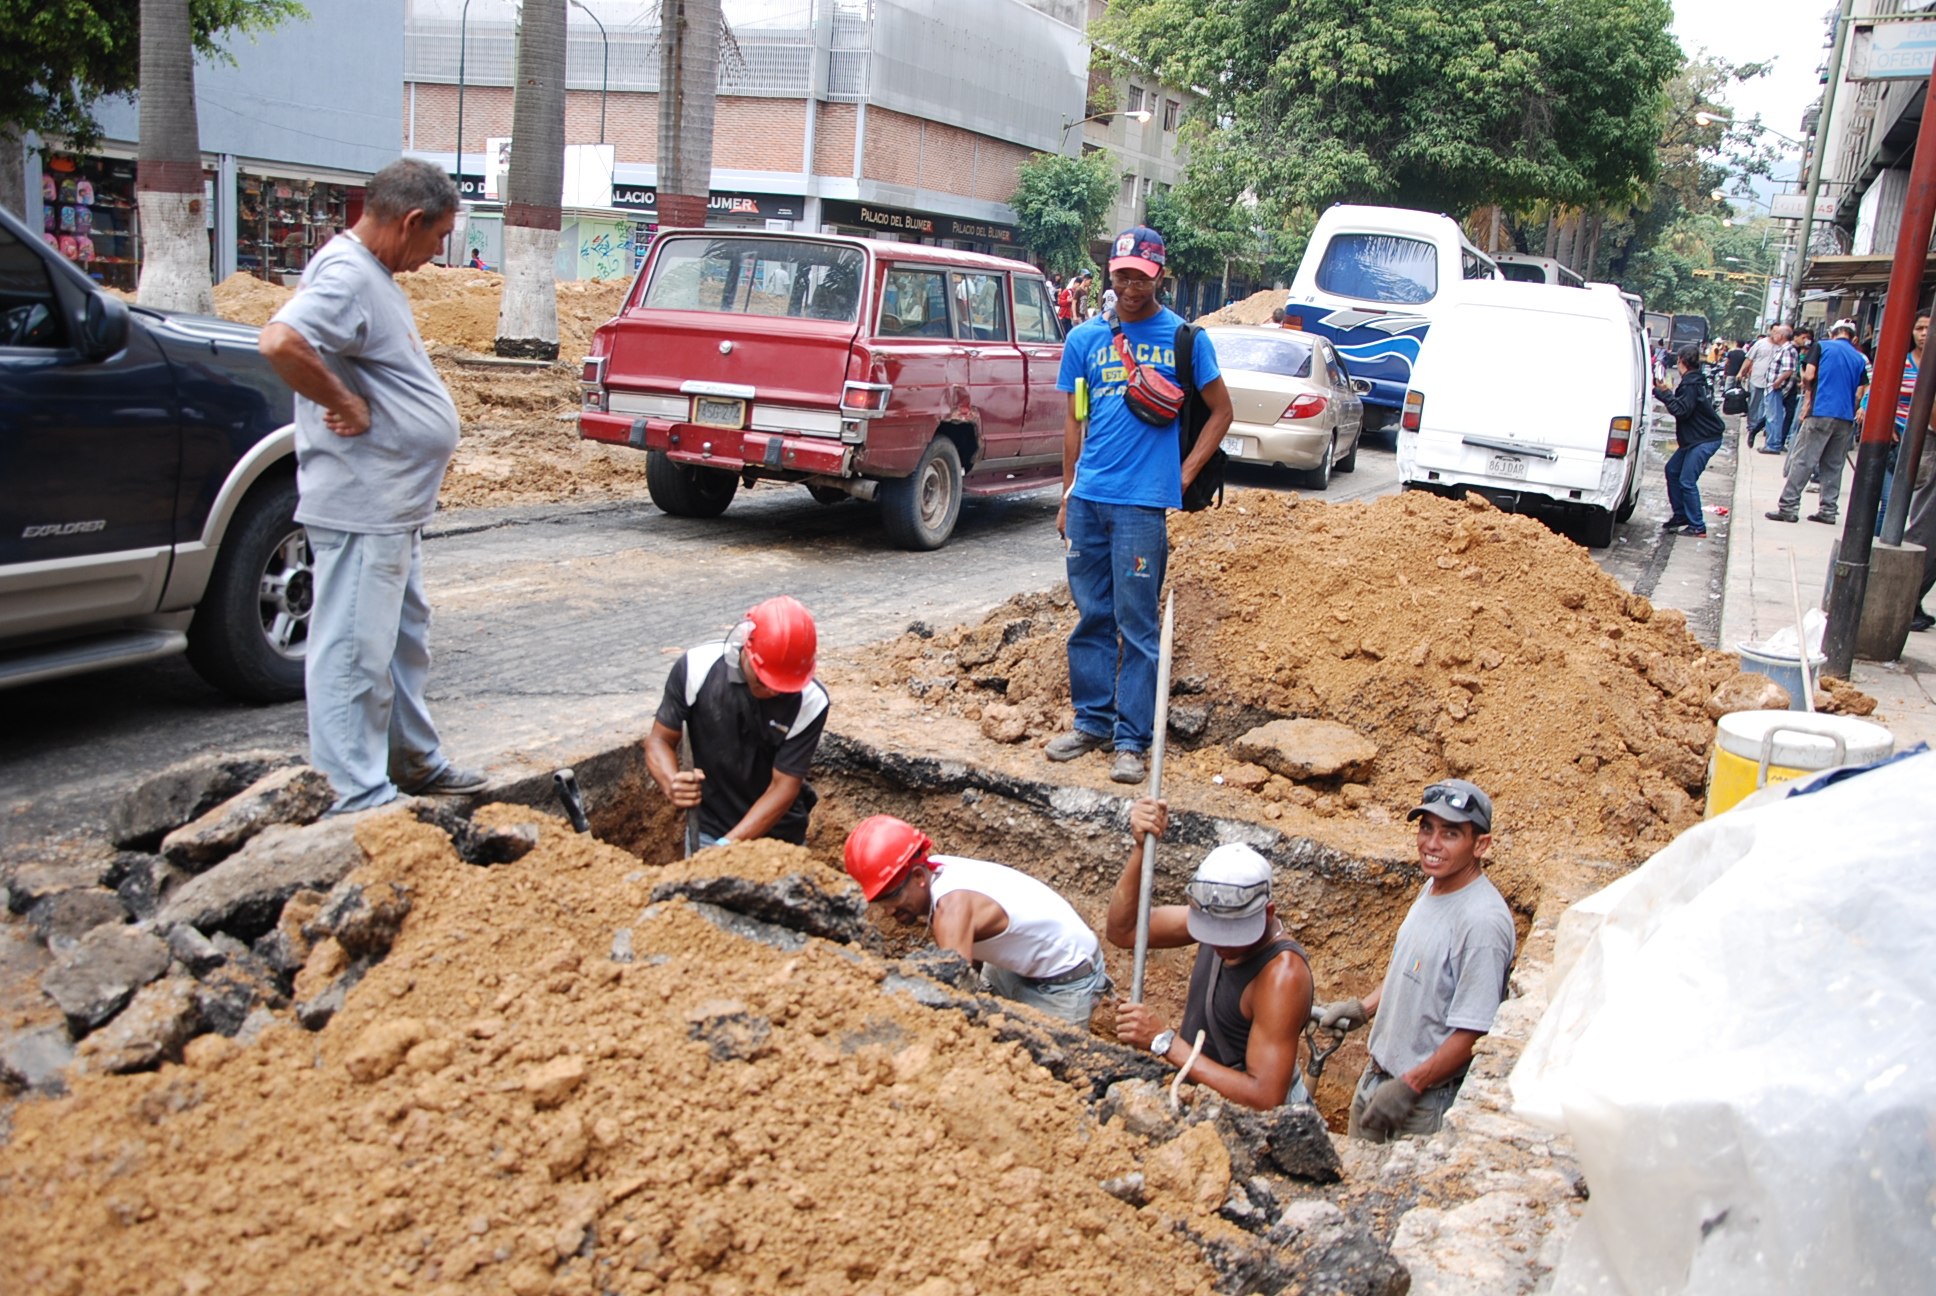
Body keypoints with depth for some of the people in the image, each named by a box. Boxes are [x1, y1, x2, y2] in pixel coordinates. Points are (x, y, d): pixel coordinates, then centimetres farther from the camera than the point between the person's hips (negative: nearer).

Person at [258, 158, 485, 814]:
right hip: (360, 508, -11)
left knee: (405, 637, 21)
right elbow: (280, 341, -34)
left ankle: (416, 761, 35)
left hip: (396, 507, 11)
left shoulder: (371, 273, 13)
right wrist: (344, 405, -23)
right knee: (356, 653, -3)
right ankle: (362, 799, 4)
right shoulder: (347, 276, -19)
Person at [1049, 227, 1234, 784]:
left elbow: (1221, 411, 8)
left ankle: (1131, 739, 3)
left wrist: (1183, 476, 0)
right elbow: (1073, 419, 15)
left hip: (1144, 501, -4)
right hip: (1087, 500, 4)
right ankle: (1091, 721, 22)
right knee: (1092, 618, 11)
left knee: (1137, 624, -2)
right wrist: (1067, 493, 11)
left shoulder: (1184, 337, 3)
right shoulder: (1085, 339, 11)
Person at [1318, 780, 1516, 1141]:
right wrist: (1363, 1008, 7)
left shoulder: (1483, 922, -26)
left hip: (1428, 1103, -8)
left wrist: (1409, 1086, -21)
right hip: (1379, 1075, 8)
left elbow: (1473, 1033, -24)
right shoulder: (1436, 885, 2)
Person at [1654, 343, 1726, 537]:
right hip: (1695, 439, 11)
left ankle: (1698, 527, -7)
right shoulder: (1696, 381, 13)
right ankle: (1680, 516, 24)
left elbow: (1681, 410, -26)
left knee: (1687, 481, -11)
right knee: (1672, 470, 17)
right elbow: (1682, 405, 17)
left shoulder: (1691, 385, -18)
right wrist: (1660, 391, 18)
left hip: (1705, 440, -11)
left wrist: (1664, 393, -19)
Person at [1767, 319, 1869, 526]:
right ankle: (1828, 510, 8)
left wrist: (1809, 397, 13)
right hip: (1846, 417, 4)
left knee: (1803, 460, -5)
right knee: (1833, 466, 9)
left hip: (1821, 411, -4)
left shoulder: (1823, 347, 2)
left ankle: (1788, 507, -10)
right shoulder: (1860, 358, 13)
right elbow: (1859, 395, 9)